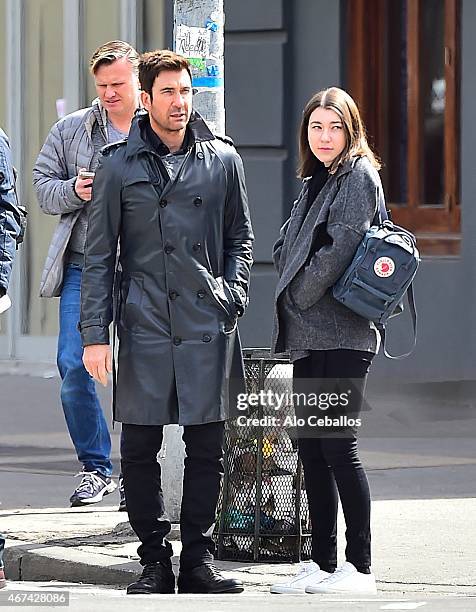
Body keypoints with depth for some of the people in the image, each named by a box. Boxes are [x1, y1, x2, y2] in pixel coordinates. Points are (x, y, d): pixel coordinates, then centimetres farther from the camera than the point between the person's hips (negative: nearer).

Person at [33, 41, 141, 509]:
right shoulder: (71, 130, 10)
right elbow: (42, 185, 12)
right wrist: (73, 191, -7)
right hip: (83, 268, 2)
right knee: (73, 366, -3)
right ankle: (95, 468, 10)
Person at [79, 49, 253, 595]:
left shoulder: (222, 159, 7)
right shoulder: (119, 165, 3)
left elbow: (240, 236, 18)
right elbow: (99, 254, 4)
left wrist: (233, 295, 3)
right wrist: (94, 333, -2)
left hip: (208, 326, 1)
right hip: (144, 325, -1)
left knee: (206, 448, 3)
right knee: (139, 449, 0)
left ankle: (198, 557, 14)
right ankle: (154, 560, 11)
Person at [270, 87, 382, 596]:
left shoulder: (359, 177, -6)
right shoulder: (314, 183, 18)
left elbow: (341, 247, -15)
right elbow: (285, 248, 18)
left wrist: (298, 298, -7)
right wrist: (290, 306, 3)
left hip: (342, 335, -9)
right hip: (308, 336, 9)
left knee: (337, 447, -9)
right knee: (311, 449, 9)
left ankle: (359, 569, -6)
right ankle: (323, 565, 14)